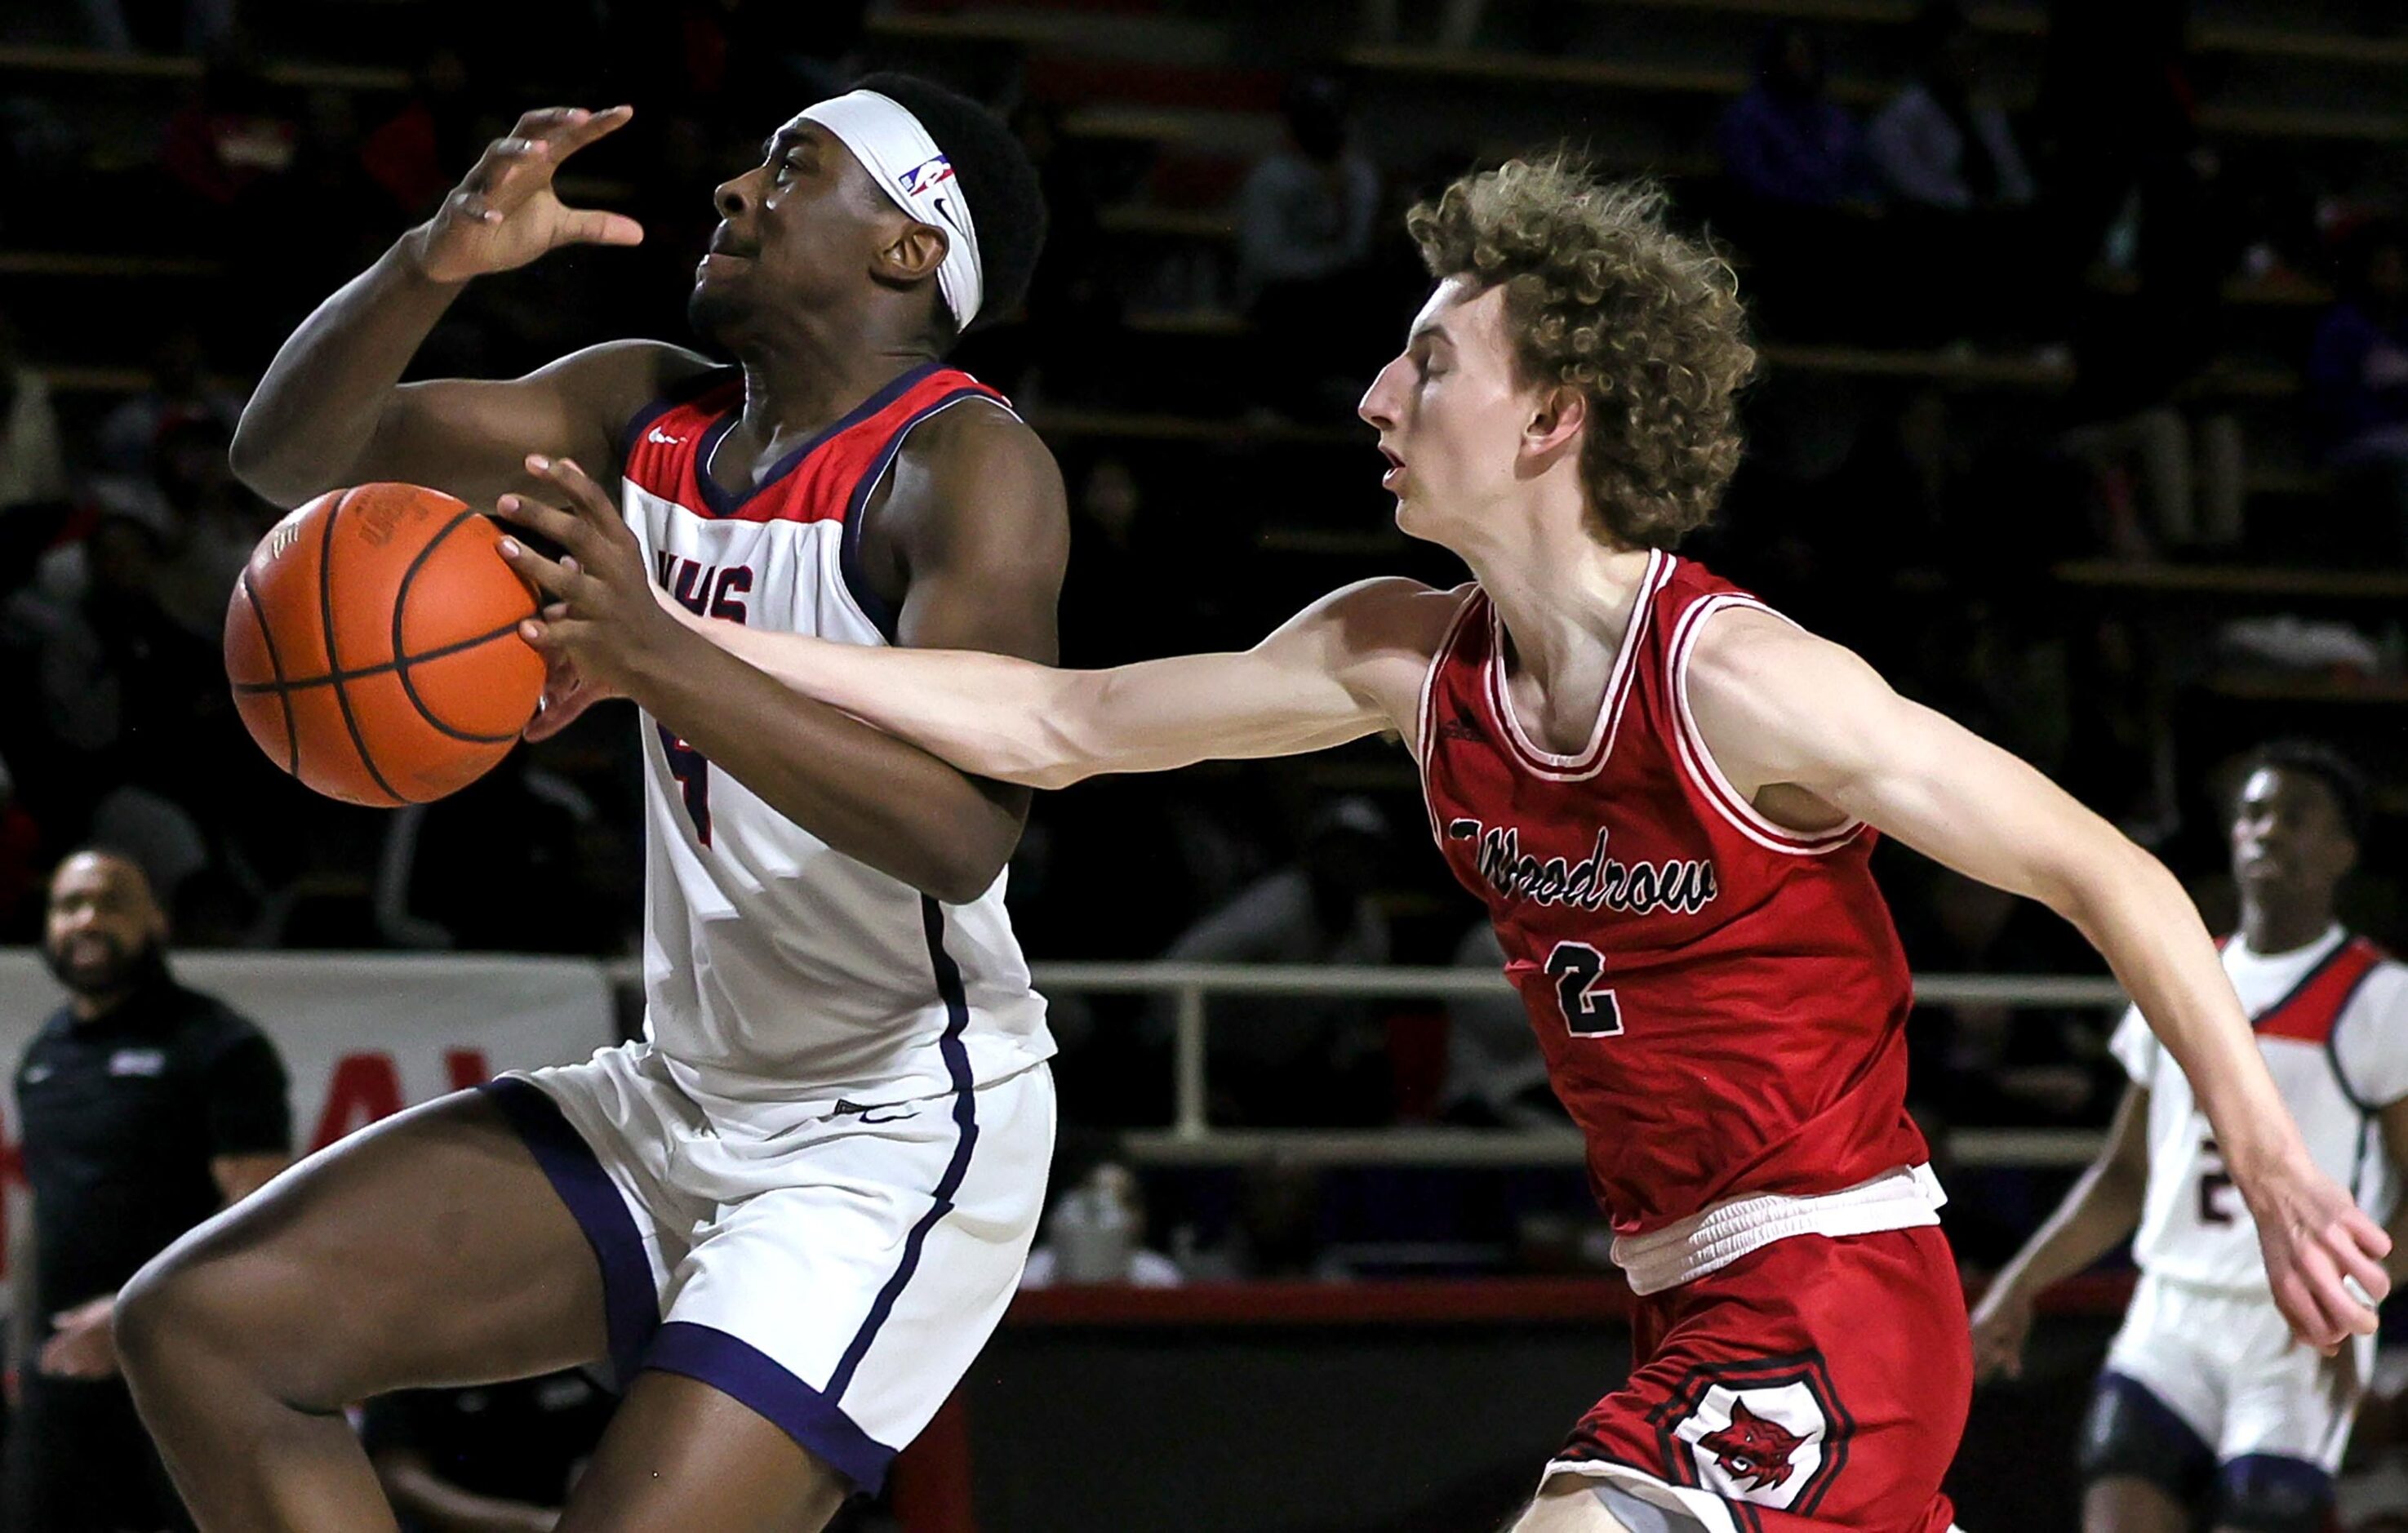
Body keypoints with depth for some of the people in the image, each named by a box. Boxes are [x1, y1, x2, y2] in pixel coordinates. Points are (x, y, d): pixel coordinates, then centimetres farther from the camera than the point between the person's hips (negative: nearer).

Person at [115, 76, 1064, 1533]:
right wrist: (434, 264, -15)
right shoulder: (649, 412, 6)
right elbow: (288, 455, 4)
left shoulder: (967, 464, -16)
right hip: (679, 1099, 8)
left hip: (900, 1136, -8)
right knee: (199, 1326, -1)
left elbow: (965, 831, -31)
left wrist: (662, 658, -41)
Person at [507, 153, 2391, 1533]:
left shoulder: (1740, 681, -20)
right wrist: (675, 645, 1)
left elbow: (2108, 873, -15)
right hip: (1701, 1315, 8)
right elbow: (1060, 726, 5)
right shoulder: (1407, 660, 1)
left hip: (1832, 1311, -8)